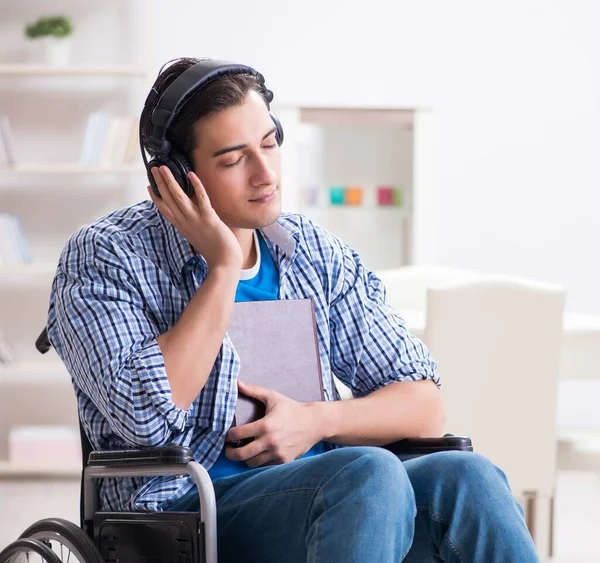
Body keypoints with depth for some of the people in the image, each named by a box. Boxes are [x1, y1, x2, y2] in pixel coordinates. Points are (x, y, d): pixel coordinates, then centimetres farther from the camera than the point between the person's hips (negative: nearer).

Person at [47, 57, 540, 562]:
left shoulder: (316, 252, 16)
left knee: (465, 477, -28)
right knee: (370, 472, -35)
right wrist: (223, 268, -10)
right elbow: (147, 415, -15)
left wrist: (318, 420, -5)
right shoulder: (104, 256, 2)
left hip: (328, 494, 5)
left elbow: (424, 406, 14)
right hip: (189, 513, -4)